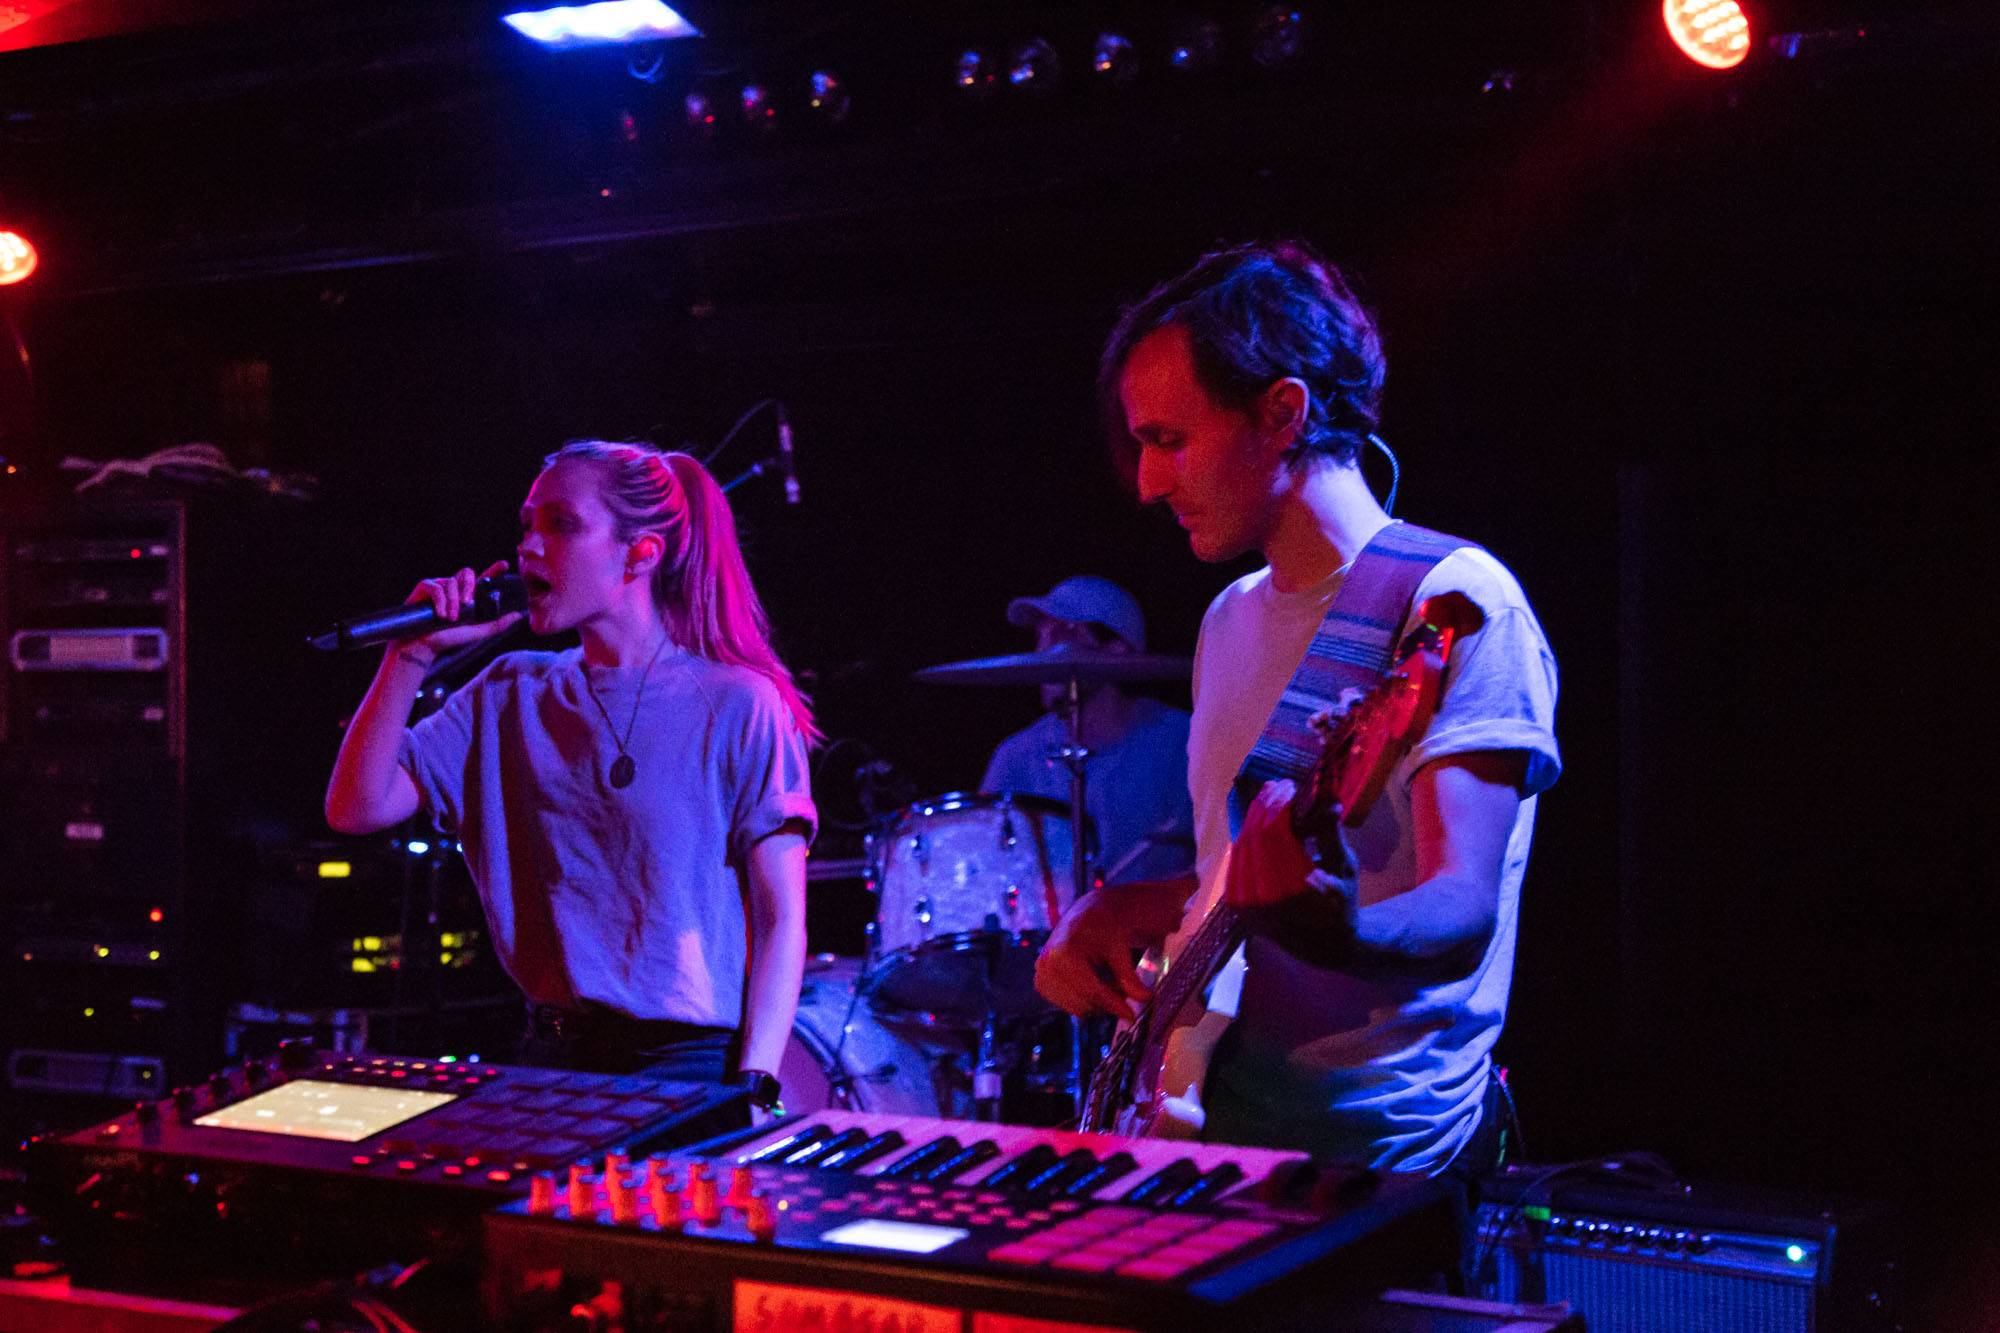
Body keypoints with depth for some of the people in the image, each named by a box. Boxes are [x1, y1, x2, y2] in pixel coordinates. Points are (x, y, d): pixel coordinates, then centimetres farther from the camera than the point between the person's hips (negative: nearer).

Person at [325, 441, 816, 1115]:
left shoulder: (737, 706, -4)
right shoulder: (510, 697, 10)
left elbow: (781, 921, -5)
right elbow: (357, 808, 4)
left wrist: (751, 1089, -14)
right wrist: (414, 654, -3)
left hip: (691, 1066, -4)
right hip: (550, 1060, 4)